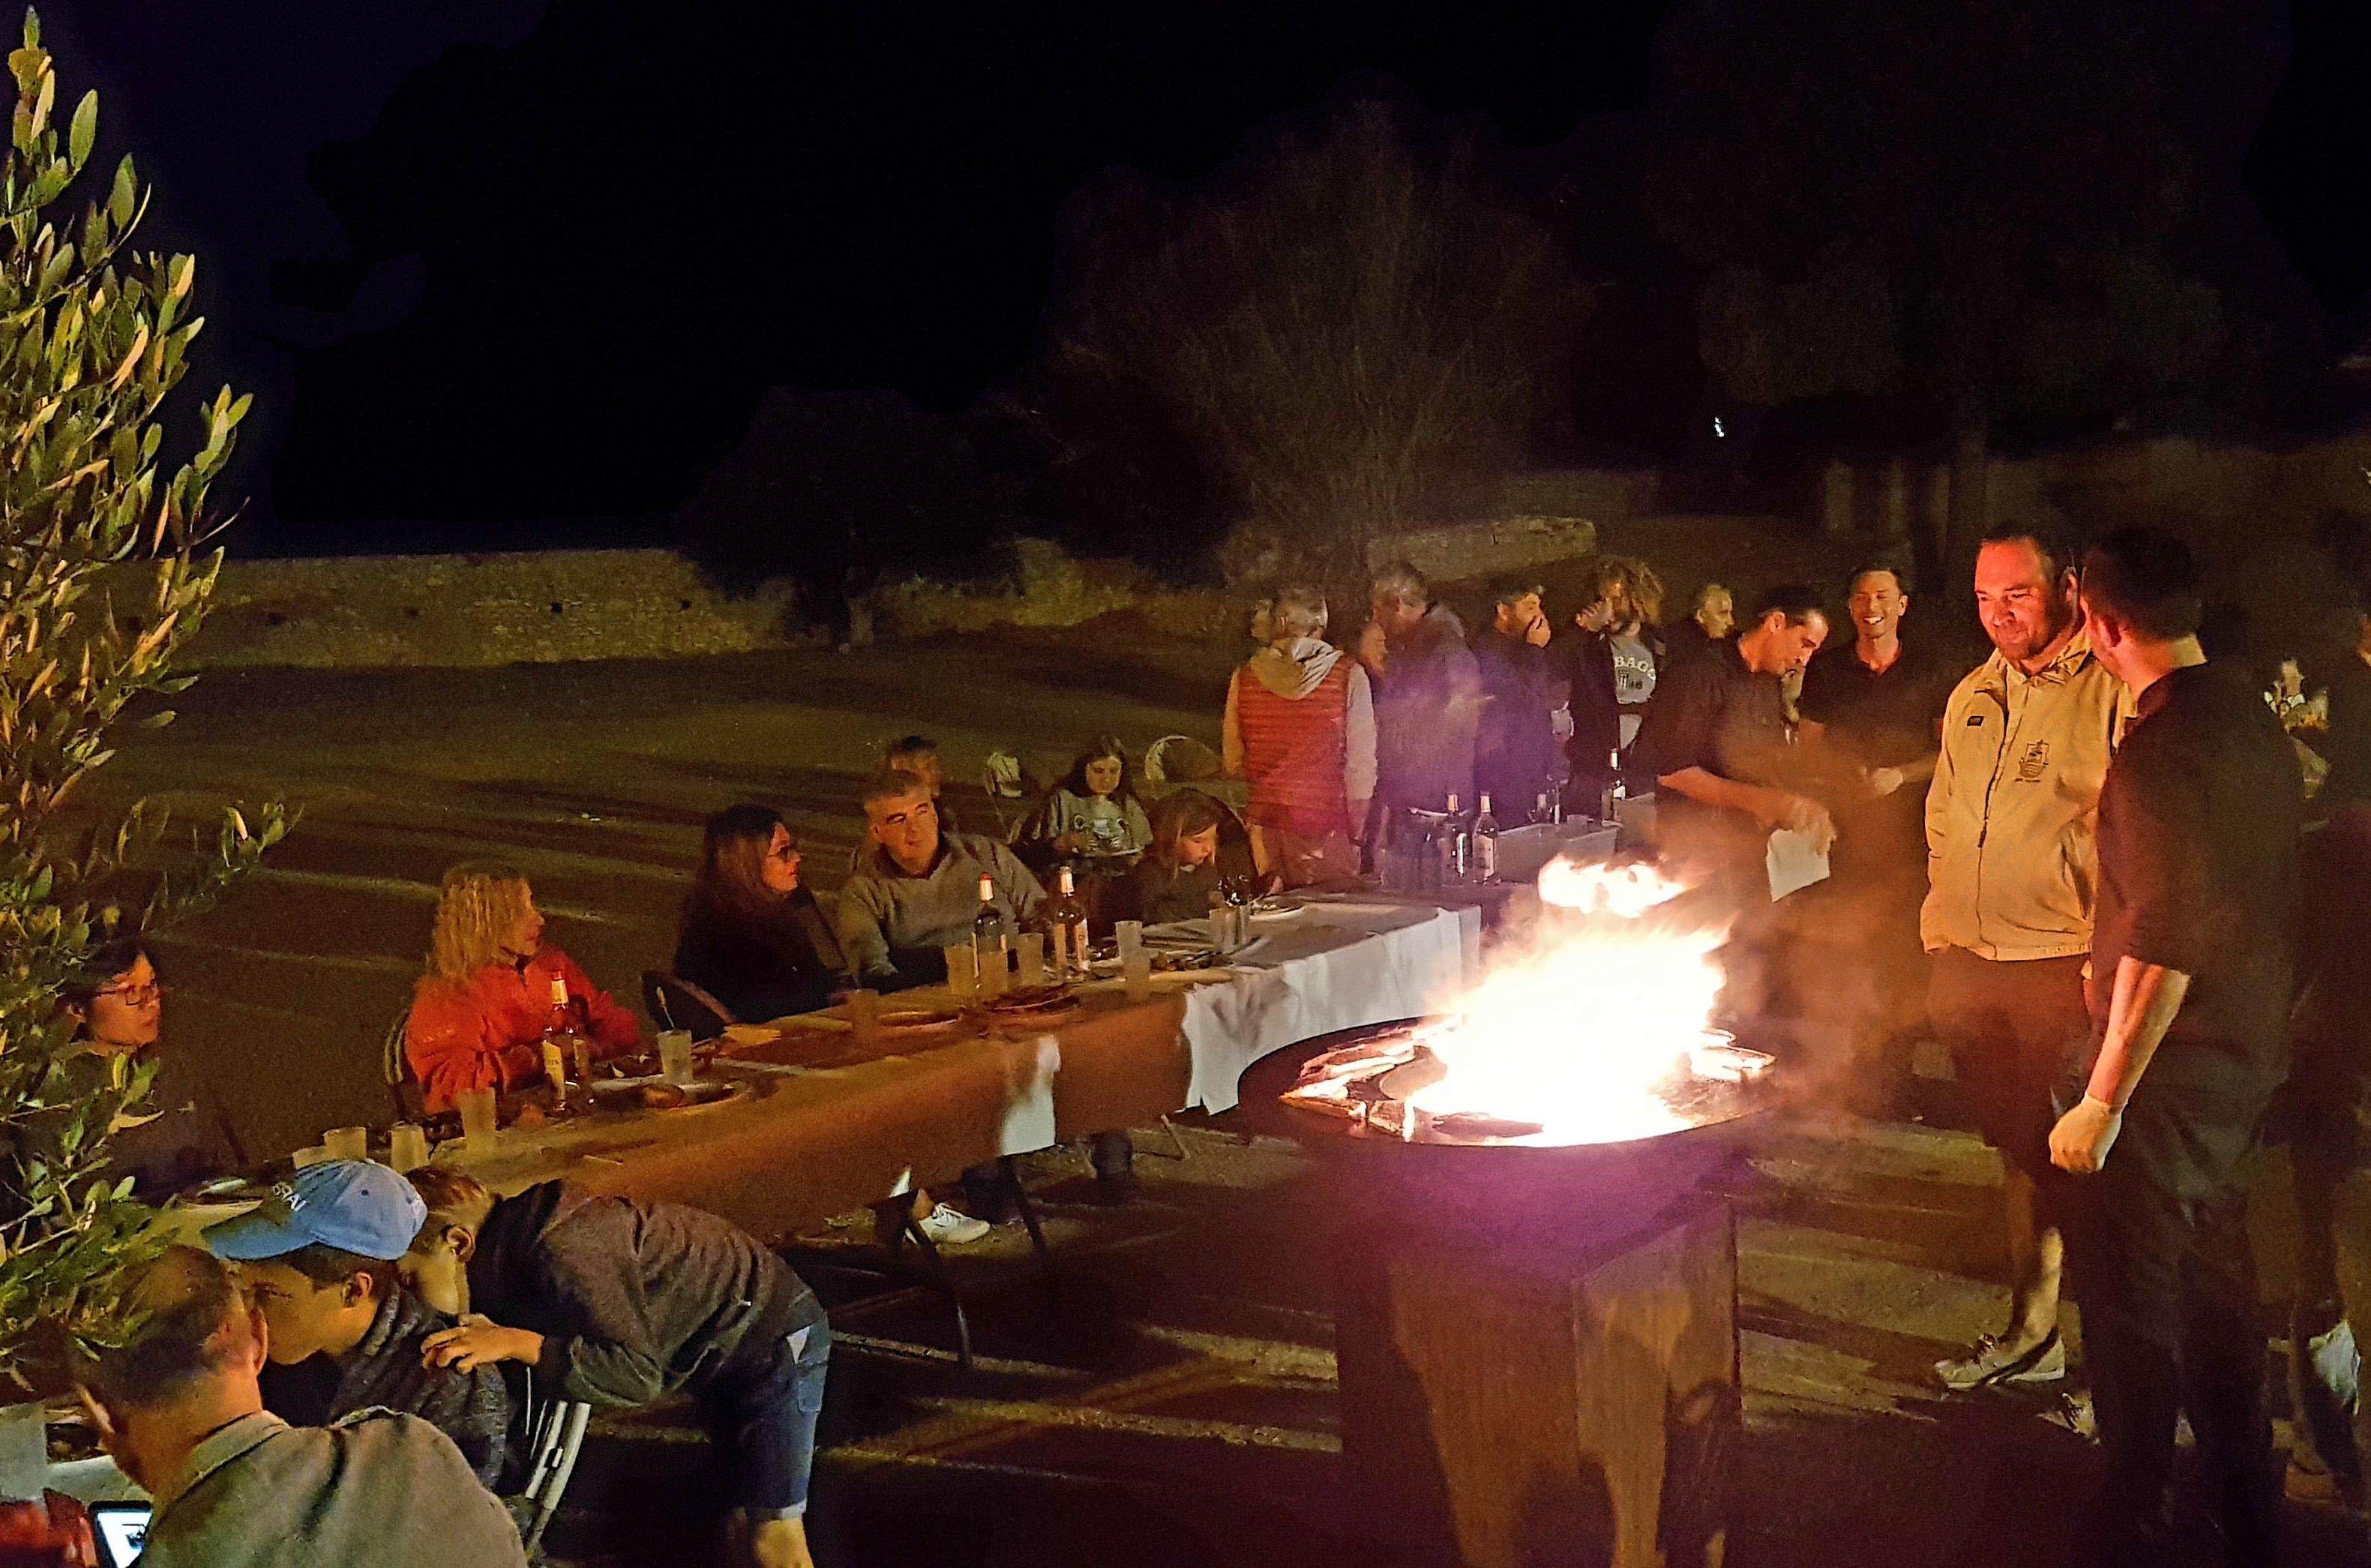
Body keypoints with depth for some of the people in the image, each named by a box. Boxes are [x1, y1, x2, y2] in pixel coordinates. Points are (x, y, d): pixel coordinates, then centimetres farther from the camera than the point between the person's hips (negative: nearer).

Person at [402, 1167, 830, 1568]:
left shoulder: (559, 1251, -32)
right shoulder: (513, 1244, -4)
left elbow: (638, 1376, -32)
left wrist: (516, 1344, -35)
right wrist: (489, 1339, -13)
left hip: (774, 1336, -9)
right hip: (723, 1349, 9)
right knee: (745, 1522, 14)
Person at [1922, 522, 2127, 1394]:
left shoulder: (2112, 693, -9)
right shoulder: (1972, 696, 13)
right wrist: (1940, 935, 17)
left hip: (2063, 970, -7)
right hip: (1971, 965, 7)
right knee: (2018, 1151, 18)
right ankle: (2029, 1333, 31)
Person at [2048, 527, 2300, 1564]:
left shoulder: (2160, 750, -22)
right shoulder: (2256, 719, 5)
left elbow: (2166, 946, -25)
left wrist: (2102, 1101, -21)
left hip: (2172, 1062, -9)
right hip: (2253, 1052, 9)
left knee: (2130, 1290, 1)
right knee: (2215, 1270, 20)